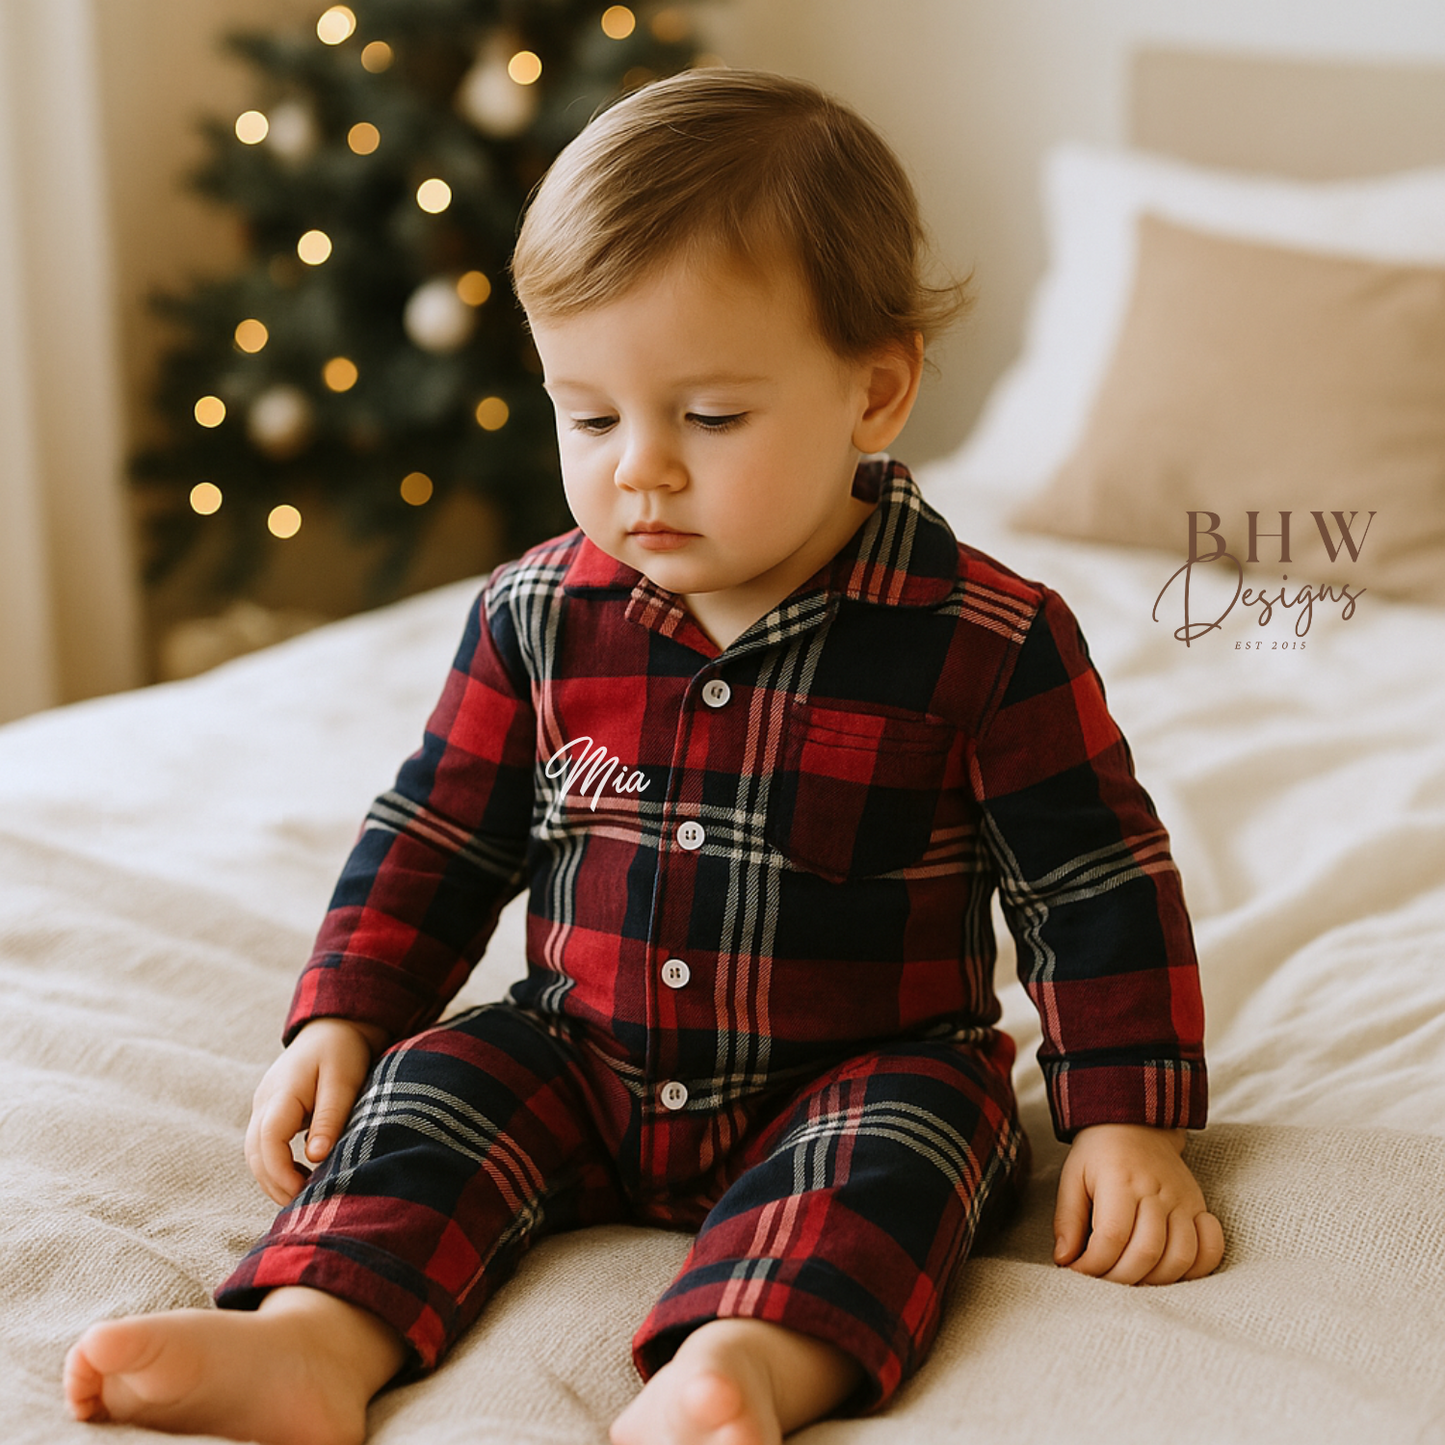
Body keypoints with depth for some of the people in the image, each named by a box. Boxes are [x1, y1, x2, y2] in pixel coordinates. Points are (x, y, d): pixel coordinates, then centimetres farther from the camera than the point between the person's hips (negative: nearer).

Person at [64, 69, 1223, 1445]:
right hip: (584, 1067, 4)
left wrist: (1130, 1124, -12)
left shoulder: (987, 641, -13)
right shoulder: (537, 617, -3)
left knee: (892, 1147, -32)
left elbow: (1096, 879, -8)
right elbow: (440, 832, 9)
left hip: (863, 1076, -3)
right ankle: (316, 1333, -35)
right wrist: (340, 1019, 2)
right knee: (438, 1083, -18)